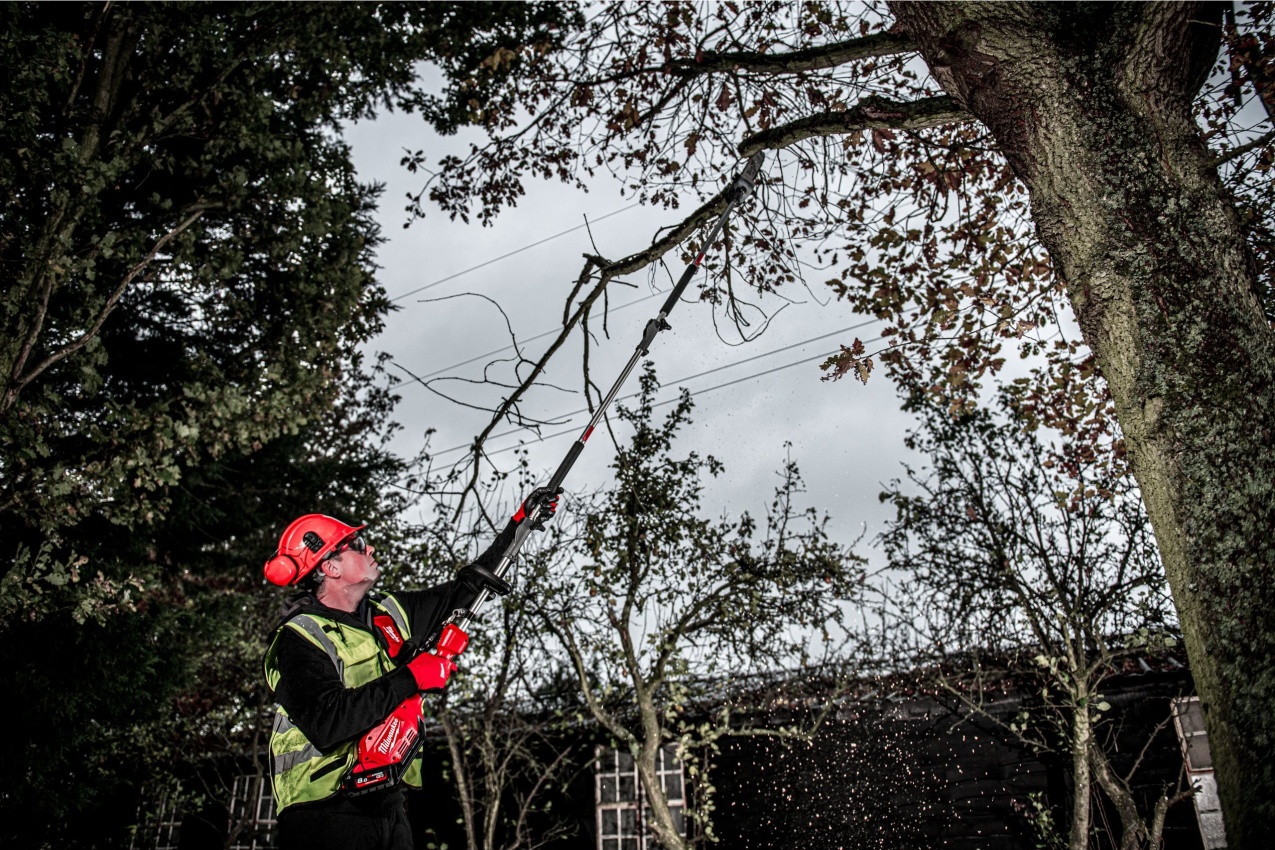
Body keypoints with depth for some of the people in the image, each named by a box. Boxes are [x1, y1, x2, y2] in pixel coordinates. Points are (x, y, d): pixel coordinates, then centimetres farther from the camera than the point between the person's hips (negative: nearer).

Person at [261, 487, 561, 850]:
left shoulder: (387, 612, 9)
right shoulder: (299, 639, -13)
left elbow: (457, 593, 17)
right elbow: (328, 724, -26)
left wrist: (521, 522, 17)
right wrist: (410, 678, -21)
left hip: (388, 804, 7)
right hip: (326, 816, -7)